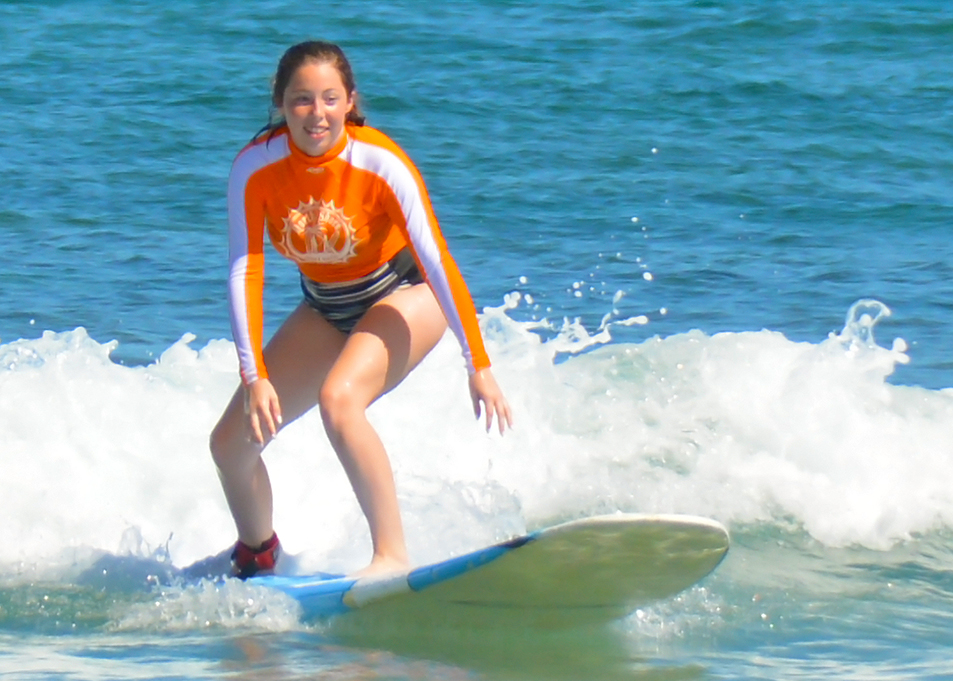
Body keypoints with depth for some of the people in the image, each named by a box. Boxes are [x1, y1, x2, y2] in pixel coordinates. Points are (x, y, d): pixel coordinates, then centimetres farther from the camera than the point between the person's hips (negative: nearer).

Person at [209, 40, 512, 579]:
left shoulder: (381, 164, -28)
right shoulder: (256, 166, -20)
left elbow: (436, 261, -27)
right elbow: (245, 272, -20)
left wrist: (479, 365, -29)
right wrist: (255, 377, -28)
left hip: (403, 296, -5)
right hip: (324, 309, 5)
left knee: (338, 398, -34)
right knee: (231, 442, 2)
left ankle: (393, 555, -28)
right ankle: (257, 558, 32)